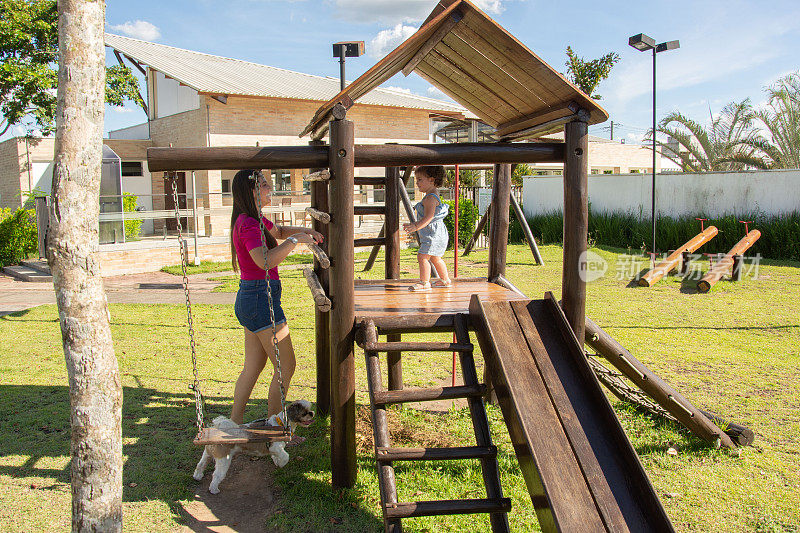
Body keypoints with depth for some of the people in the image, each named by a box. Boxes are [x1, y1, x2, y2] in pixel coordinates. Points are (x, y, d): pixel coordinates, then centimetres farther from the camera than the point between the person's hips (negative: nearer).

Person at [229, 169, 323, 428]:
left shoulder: (255, 219, 12)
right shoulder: (248, 224, -18)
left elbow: (279, 231, 32)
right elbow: (265, 261, -33)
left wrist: (303, 230, 15)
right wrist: (295, 240, -22)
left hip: (250, 299, 10)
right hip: (261, 298, -10)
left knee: (253, 366, 16)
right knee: (286, 366, 0)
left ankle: (234, 424, 24)